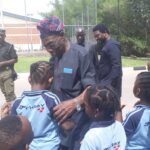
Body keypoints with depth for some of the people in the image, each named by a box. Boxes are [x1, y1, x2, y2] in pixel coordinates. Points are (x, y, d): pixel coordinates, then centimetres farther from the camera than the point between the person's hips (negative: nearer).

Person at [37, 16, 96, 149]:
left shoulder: (80, 54, -12)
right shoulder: (54, 56, 9)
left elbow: (91, 87, -17)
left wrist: (75, 102, -32)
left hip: (75, 118, -6)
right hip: (56, 116, 6)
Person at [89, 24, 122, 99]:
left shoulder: (112, 45, -12)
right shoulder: (100, 47, 16)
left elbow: (116, 67, -19)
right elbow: (96, 65, 15)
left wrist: (109, 83, -20)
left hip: (110, 85, -8)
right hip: (102, 83, 8)